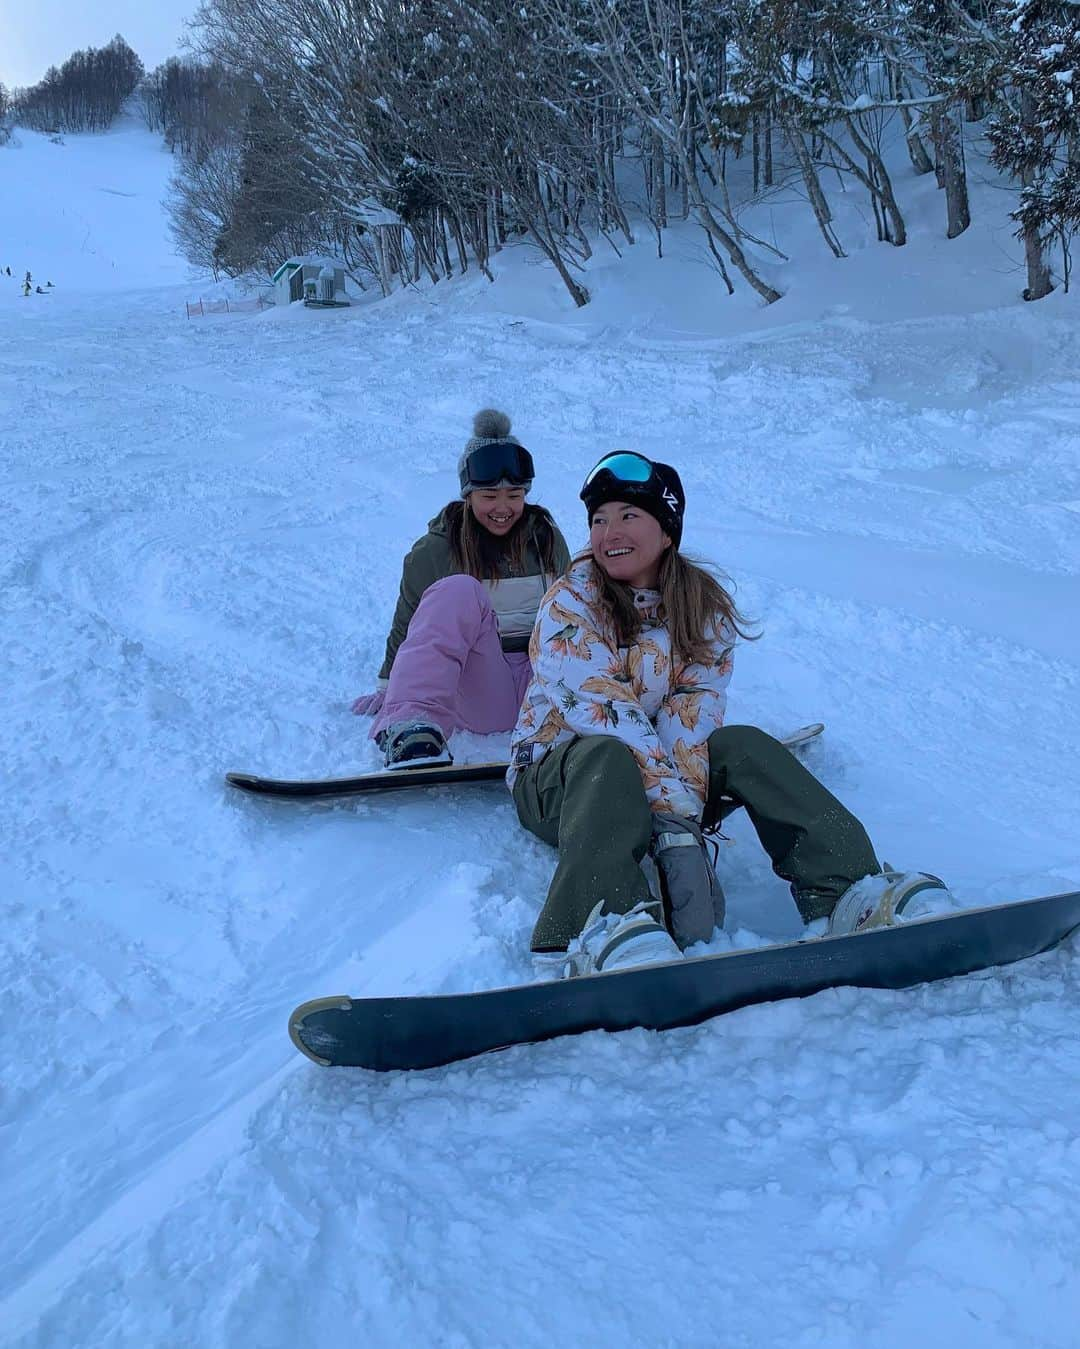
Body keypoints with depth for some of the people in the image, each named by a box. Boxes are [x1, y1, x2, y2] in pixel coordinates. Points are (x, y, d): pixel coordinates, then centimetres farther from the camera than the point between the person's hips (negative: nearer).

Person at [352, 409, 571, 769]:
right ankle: (410, 725, -50)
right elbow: (408, 625, 13)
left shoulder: (547, 539, 12)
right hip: (479, 695, -2)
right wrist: (388, 686, 12)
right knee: (458, 592, -33)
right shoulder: (434, 551, 4)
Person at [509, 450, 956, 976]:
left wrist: (685, 826, -31)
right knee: (608, 757, -37)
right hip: (558, 775, -4)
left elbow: (692, 720, -15)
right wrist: (677, 823, -36)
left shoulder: (706, 607, -2)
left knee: (743, 745, -22)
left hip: (656, 785, 4)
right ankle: (603, 928, -61)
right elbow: (608, 716, -26)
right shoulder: (570, 603, -13)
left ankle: (850, 893, -35)